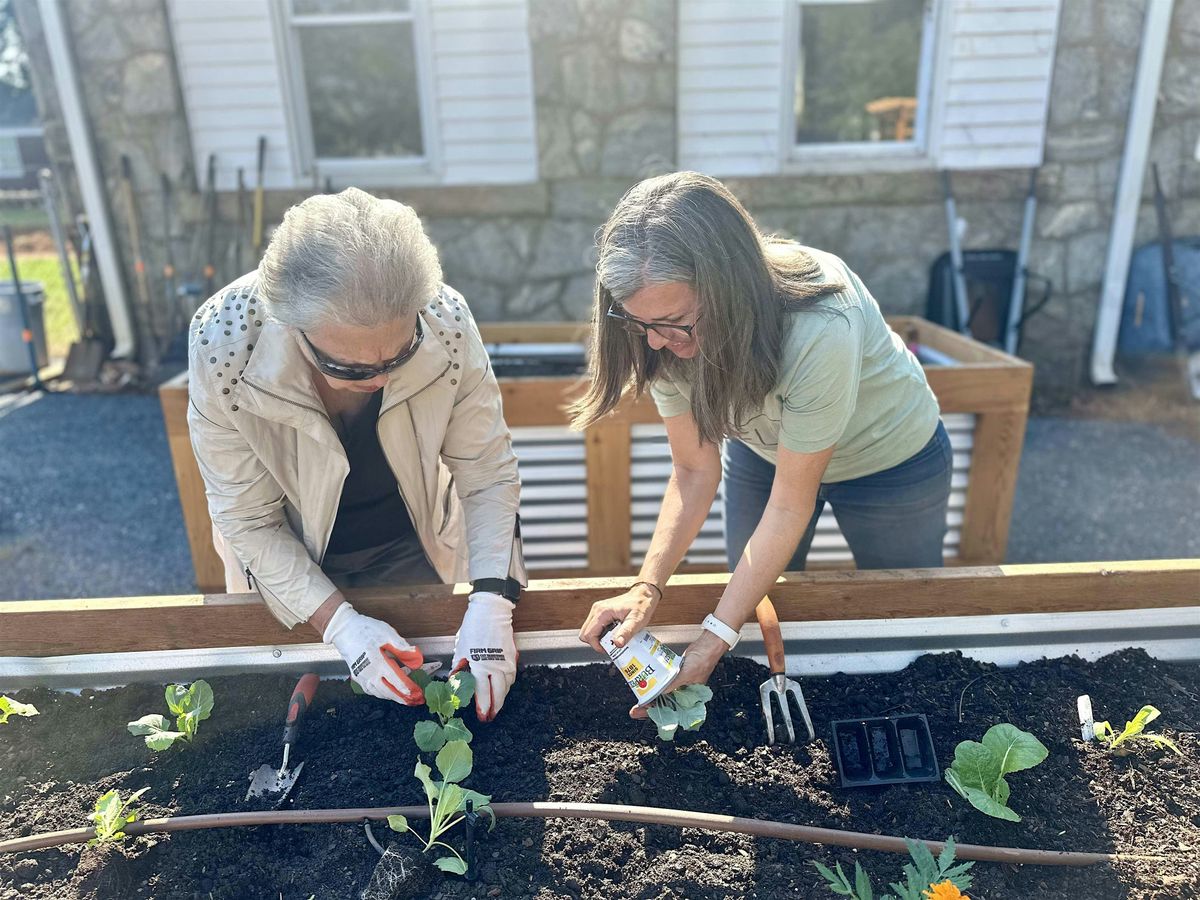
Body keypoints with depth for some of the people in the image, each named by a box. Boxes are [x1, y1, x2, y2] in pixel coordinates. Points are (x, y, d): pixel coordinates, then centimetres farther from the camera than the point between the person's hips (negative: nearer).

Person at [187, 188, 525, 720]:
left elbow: (487, 475, -21)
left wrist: (490, 605, -32)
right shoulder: (222, 347, -33)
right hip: (288, 558, 0)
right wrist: (338, 622, -31)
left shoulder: (447, 324, -31)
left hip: (413, 548, 1)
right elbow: (247, 519, -22)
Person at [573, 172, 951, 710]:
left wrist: (714, 640, -34)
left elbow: (790, 505, -33)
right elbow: (694, 471, -20)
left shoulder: (823, 329, -43)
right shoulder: (667, 334, -28)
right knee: (757, 612, 13)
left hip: (890, 459, -3)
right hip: (761, 447, 4)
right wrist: (648, 586, -33)